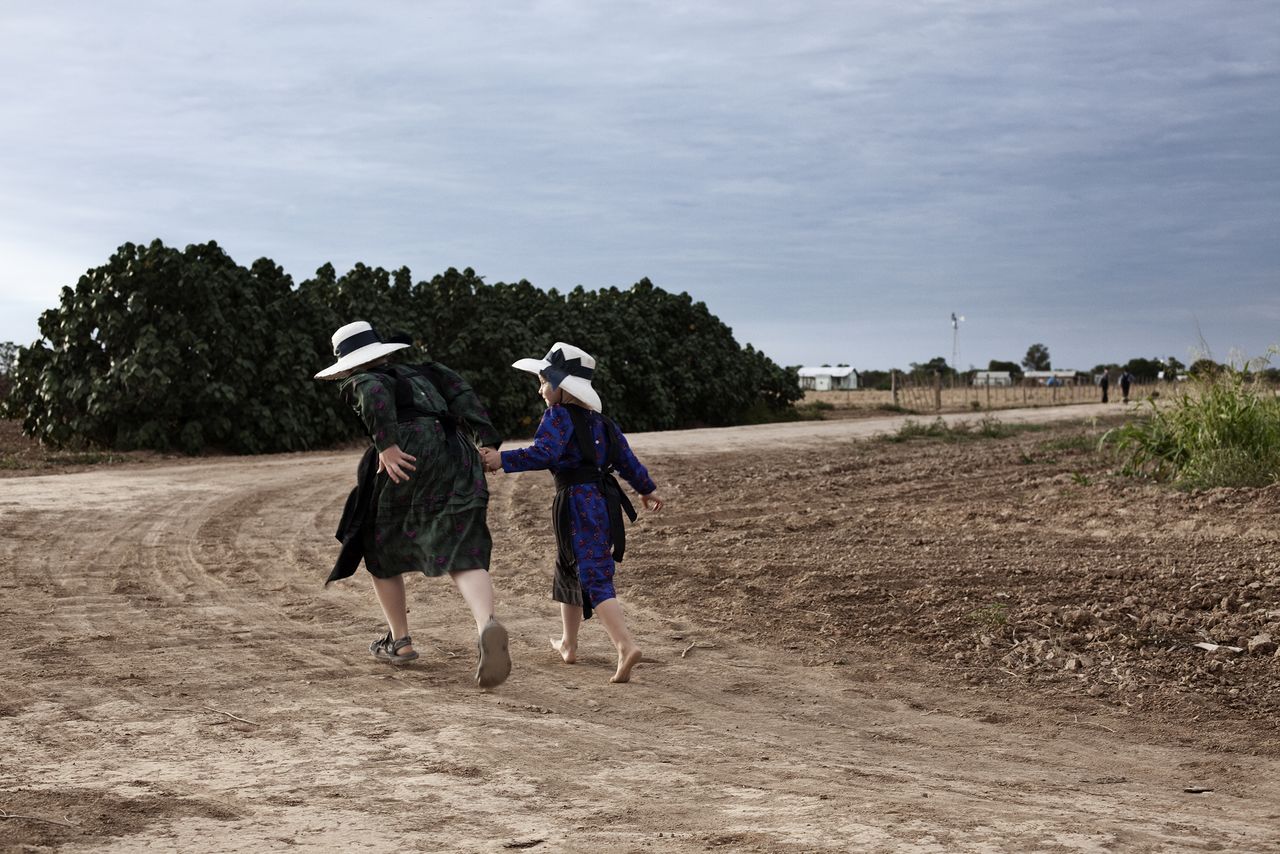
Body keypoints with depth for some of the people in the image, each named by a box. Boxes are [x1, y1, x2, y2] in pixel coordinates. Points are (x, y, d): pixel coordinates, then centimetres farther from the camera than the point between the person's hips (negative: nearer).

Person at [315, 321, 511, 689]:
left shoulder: (359, 381, 13)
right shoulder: (418, 373, 29)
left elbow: (376, 391, -12)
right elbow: (458, 390, 14)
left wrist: (386, 444, -17)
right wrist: (486, 438, 8)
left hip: (407, 462, -4)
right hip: (458, 461, 4)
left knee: (382, 552, 20)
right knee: (463, 557, -8)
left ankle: (399, 641, 28)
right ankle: (487, 624, -37)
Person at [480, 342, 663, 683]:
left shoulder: (559, 416, -8)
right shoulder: (599, 421, 16)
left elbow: (543, 454, -24)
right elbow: (626, 458, 21)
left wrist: (503, 460, -24)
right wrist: (647, 489, 33)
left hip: (577, 504, -8)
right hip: (604, 500, 8)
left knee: (594, 578, -12)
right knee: (567, 569, 23)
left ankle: (626, 646, -27)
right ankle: (568, 643, 34)